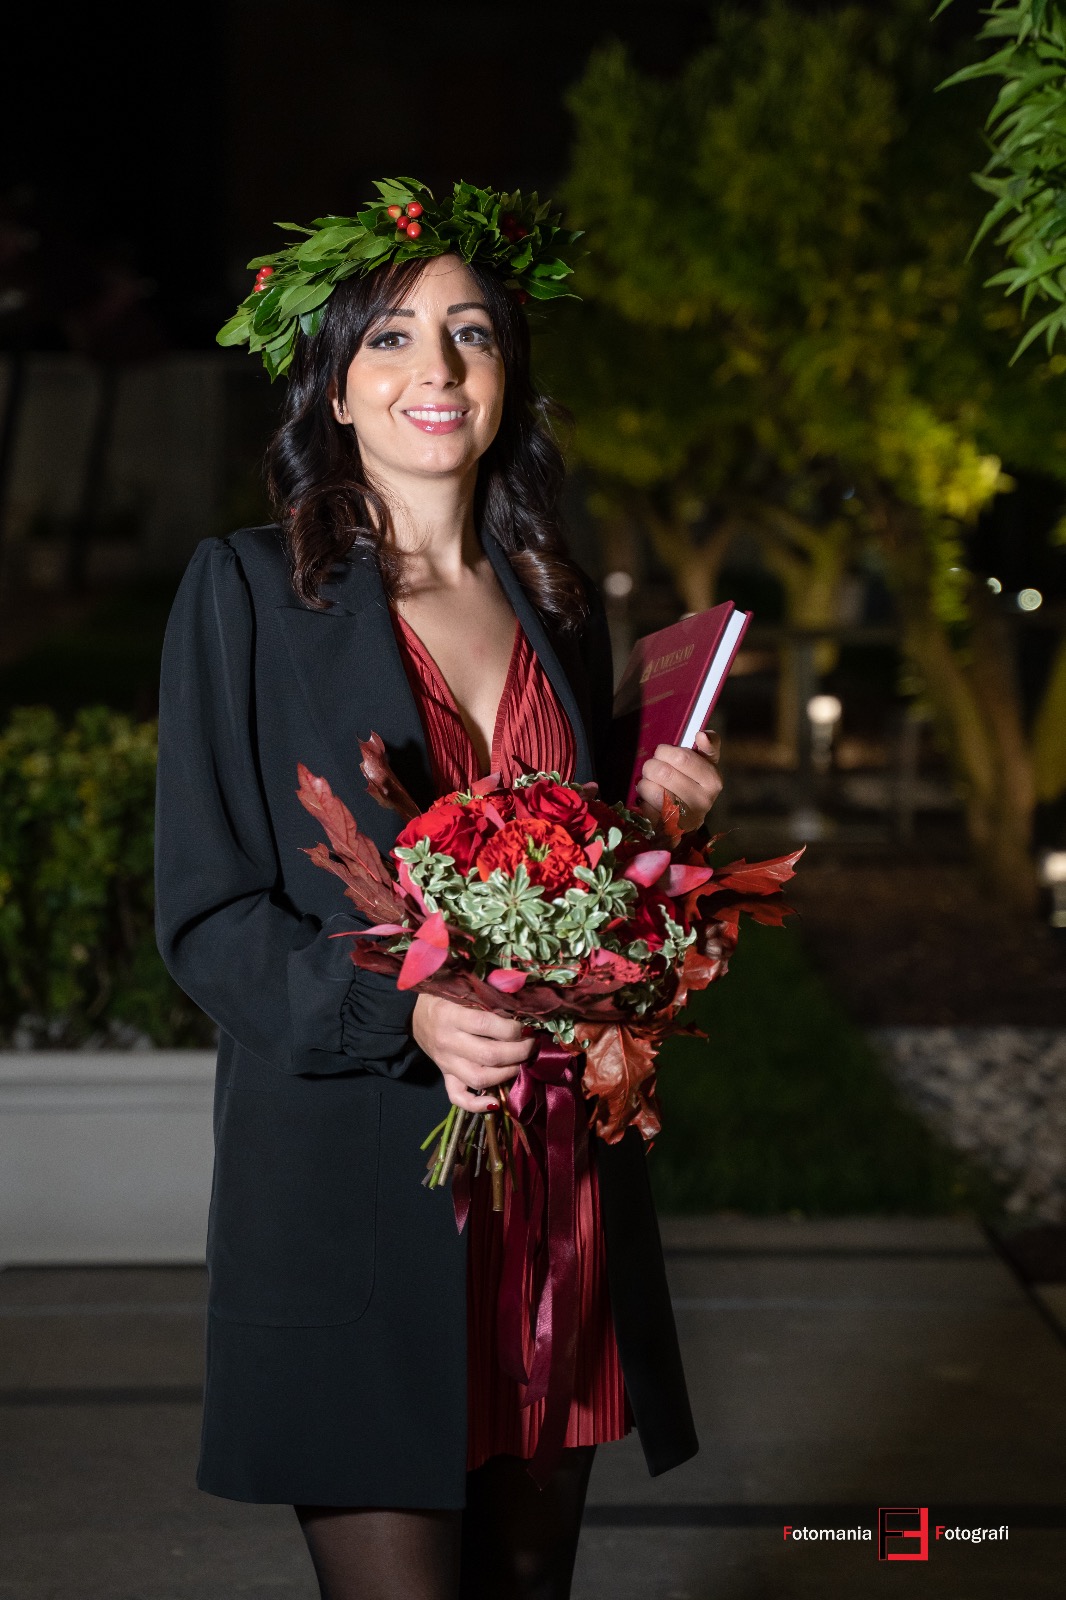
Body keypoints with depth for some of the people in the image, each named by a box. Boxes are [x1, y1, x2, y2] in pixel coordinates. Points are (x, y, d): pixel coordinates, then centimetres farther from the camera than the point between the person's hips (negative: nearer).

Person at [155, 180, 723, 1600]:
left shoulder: (557, 605, 14)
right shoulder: (248, 592, -1)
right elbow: (205, 915, -5)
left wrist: (658, 824, 1)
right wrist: (402, 1011, -20)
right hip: (354, 1195, -5)